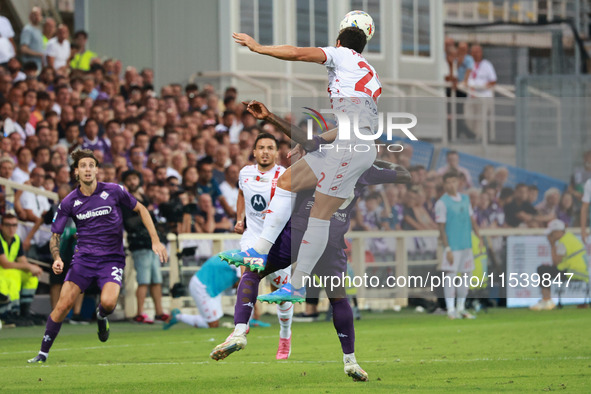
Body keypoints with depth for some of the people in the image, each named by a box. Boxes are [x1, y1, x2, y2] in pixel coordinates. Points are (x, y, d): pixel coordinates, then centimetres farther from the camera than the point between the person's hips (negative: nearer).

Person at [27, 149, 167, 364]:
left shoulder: (113, 191, -4)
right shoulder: (69, 203, -1)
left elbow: (140, 209, 9)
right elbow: (55, 234, 7)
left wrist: (155, 240, 4)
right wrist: (57, 258, -13)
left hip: (112, 258, -1)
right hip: (83, 257, 1)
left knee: (108, 302, -26)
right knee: (63, 304, -12)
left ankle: (101, 317, 12)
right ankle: (43, 353, 1)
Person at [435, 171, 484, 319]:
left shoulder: (465, 199, 13)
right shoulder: (442, 203, -6)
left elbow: (472, 219, 18)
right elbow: (441, 227, -9)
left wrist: (479, 237, 8)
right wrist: (447, 249, -14)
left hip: (466, 245, 6)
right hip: (452, 246, -6)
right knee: (450, 276, -8)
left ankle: (461, 308, 19)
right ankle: (451, 310, -6)